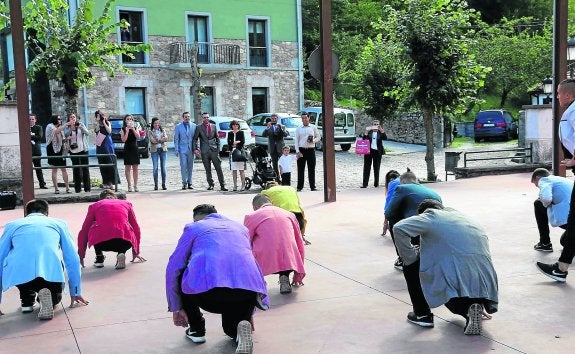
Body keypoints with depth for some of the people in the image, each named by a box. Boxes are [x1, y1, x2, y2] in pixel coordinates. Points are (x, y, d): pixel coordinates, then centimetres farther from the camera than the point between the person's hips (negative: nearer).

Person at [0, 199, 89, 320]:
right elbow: (73, 259, 25)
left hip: (19, 275, 1)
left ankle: (27, 301, 22)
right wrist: (75, 292, 33)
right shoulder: (59, 224, 25)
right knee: (54, 298, 31)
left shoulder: (12, 225, 27)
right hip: (51, 273, -1)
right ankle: (48, 298, -2)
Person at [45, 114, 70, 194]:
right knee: (54, 169, -4)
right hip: (53, 150, -6)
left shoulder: (60, 128, 19)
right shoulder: (50, 126, -1)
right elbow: (56, 131, -23)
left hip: (61, 150, 6)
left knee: (64, 169, 1)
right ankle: (56, 188, -2)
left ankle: (67, 187, 1)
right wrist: (66, 124, -23)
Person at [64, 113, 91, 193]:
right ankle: (77, 188, 7)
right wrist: (71, 127, -27)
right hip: (73, 150, 0)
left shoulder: (81, 124, 4)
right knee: (76, 169, 2)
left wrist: (81, 127, -23)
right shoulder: (67, 127, 2)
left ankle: (87, 187, 5)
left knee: (85, 168, 1)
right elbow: (66, 135, -15)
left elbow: (87, 133, -6)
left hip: (83, 149, 0)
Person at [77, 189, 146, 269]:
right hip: (124, 243, 0)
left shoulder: (95, 205, 24)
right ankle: (121, 253, 6)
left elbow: (84, 231, 27)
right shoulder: (126, 203, 26)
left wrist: (81, 256, 37)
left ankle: (99, 258, 21)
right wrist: (136, 252, 44)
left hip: (101, 243, 0)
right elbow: (136, 229, 33)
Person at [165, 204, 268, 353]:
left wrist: (176, 308, 29)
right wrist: (248, 312, 49)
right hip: (248, 289, 4)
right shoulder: (241, 227, 32)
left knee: (180, 276, 29)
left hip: (206, 290, -3)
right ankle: (242, 325, -2)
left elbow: (173, 269, 18)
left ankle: (197, 330, 25)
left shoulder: (193, 227, 21)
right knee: (231, 328, 33)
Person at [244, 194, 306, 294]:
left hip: (265, 262, -2)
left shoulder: (251, 216, 10)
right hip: (289, 262, 3)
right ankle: (284, 278, 11)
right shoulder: (289, 214, 21)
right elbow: (300, 244, 26)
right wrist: (298, 275, 35)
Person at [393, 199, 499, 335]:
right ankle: (470, 311, 7)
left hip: (458, 284, -7)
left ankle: (422, 314, 19)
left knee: (411, 266, 15)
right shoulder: (465, 218, 26)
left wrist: (411, 259, 2)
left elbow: (399, 228, -10)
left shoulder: (432, 216, 5)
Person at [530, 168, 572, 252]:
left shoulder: (544, 180, 1)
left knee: (538, 204, 17)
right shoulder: (563, 180, 29)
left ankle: (545, 243, 19)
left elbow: (546, 198, -19)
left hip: (567, 219, -8)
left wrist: (545, 204, 4)